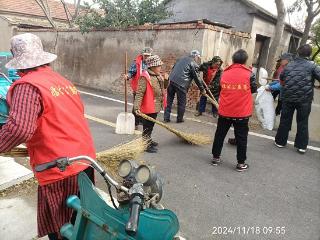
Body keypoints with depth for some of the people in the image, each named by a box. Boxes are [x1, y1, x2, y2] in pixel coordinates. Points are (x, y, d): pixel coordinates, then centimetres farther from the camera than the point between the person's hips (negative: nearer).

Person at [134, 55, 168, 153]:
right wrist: (137, 107, -30)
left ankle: (149, 140, 38)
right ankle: (146, 145, 14)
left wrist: (166, 80, -1)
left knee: (151, 125, 22)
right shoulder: (145, 77, -19)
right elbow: (139, 93, -23)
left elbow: (164, 87, 20)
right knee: (147, 126, 2)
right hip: (148, 107, -9)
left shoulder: (158, 76, 9)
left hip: (156, 106, 9)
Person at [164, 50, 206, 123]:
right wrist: (202, 89, 11)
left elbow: (173, 68, 24)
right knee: (182, 102, 9)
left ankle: (166, 117, 15)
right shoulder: (194, 64, 1)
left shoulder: (182, 59, 21)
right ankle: (179, 119, 18)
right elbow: (197, 78, 2)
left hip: (171, 80, 6)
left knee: (169, 100, 12)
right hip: (181, 84, -6)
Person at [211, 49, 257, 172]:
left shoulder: (225, 73, 0)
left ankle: (215, 157, 26)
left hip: (225, 111, 2)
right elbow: (254, 90, 5)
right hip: (242, 112, -2)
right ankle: (241, 163, 17)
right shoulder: (249, 74, -7)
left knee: (220, 134, 15)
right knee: (241, 138, 9)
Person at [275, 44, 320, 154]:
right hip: (304, 99, -2)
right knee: (302, 122, 9)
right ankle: (301, 146, 14)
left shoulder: (289, 65, 7)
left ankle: (280, 141, 19)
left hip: (288, 97, 3)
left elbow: (281, 78, 19)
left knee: (285, 120, 12)